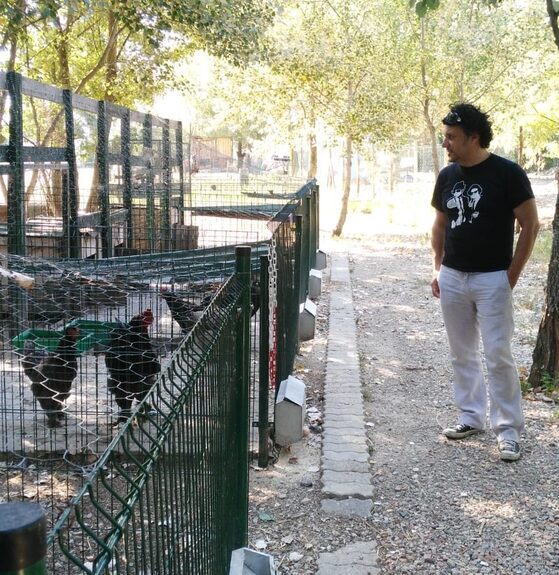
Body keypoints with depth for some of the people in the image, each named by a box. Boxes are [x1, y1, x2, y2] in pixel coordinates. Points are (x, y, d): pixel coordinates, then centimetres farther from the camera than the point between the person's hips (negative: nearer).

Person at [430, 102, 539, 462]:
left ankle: (509, 430, 5)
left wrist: (512, 275, -10)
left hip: (492, 279, -6)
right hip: (452, 278, 6)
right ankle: (471, 416, 25)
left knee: (498, 355, -5)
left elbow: (530, 225, -8)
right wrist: (437, 267, 8)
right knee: (462, 354, 12)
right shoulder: (448, 175, 6)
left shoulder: (507, 173, -11)